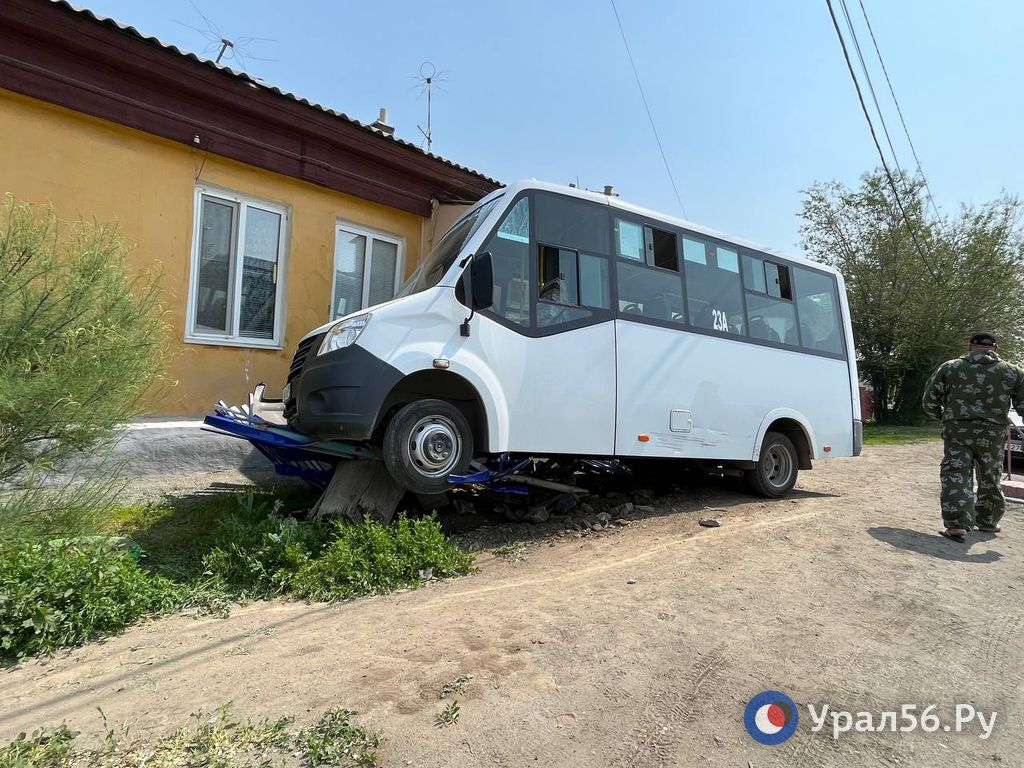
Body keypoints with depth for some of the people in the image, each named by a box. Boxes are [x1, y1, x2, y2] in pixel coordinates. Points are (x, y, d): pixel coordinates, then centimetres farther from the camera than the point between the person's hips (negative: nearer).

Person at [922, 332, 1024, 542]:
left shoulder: (949, 367, 1)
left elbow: (929, 401, 2)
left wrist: (943, 417, 20)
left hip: (957, 431, -2)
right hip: (993, 433, 2)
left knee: (955, 476, -2)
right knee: (989, 479, 18)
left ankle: (956, 525, -13)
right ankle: (987, 521, 33)